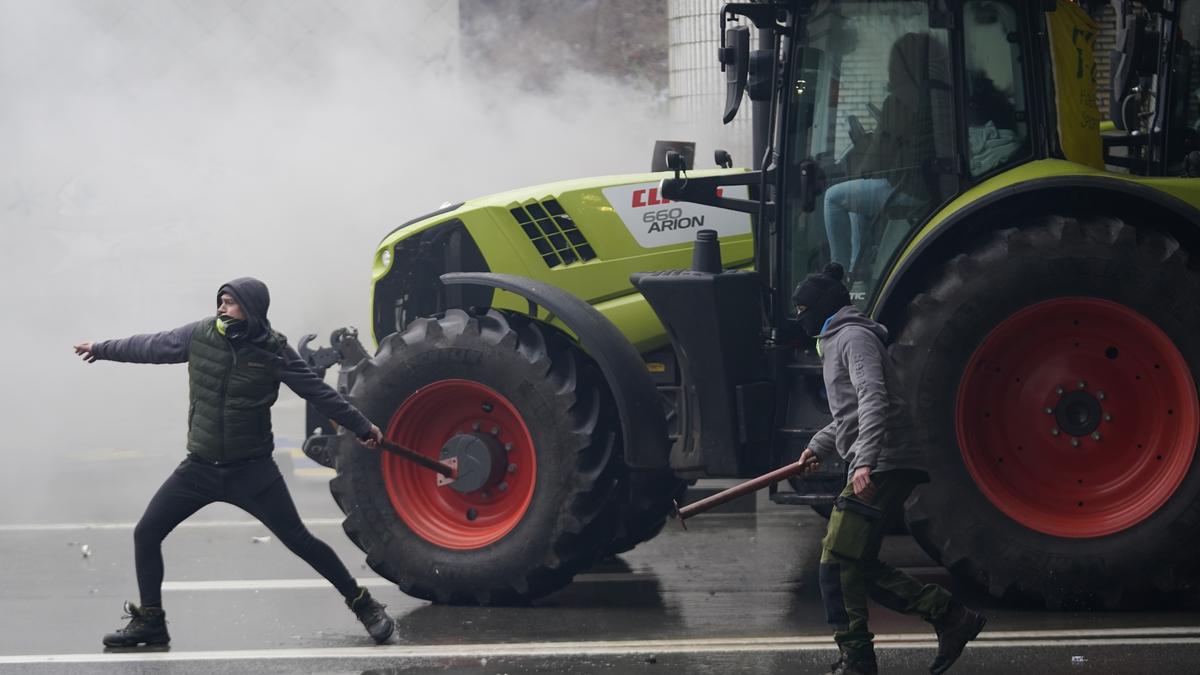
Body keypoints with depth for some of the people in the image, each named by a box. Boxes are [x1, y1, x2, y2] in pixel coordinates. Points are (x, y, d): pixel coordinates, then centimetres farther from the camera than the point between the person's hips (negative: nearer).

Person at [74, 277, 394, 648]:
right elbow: (149, 347, 11)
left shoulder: (274, 351, -11)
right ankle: (150, 621, 12)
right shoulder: (200, 335, -5)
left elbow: (318, 391, -1)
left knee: (300, 541, -5)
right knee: (146, 534, -2)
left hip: (252, 470, -3)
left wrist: (361, 427, 5)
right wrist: (101, 349, 23)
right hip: (200, 467, 3)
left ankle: (364, 605, 9)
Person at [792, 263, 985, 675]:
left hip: (883, 467, -11)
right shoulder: (837, 341, 25)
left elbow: (873, 401, -22)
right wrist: (818, 447, 25)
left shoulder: (853, 337, -7)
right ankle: (948, 614, 7)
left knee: (838, 562, -12)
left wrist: (865, 462, -32)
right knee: (858, 566, 9)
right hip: (873, 469, 11)